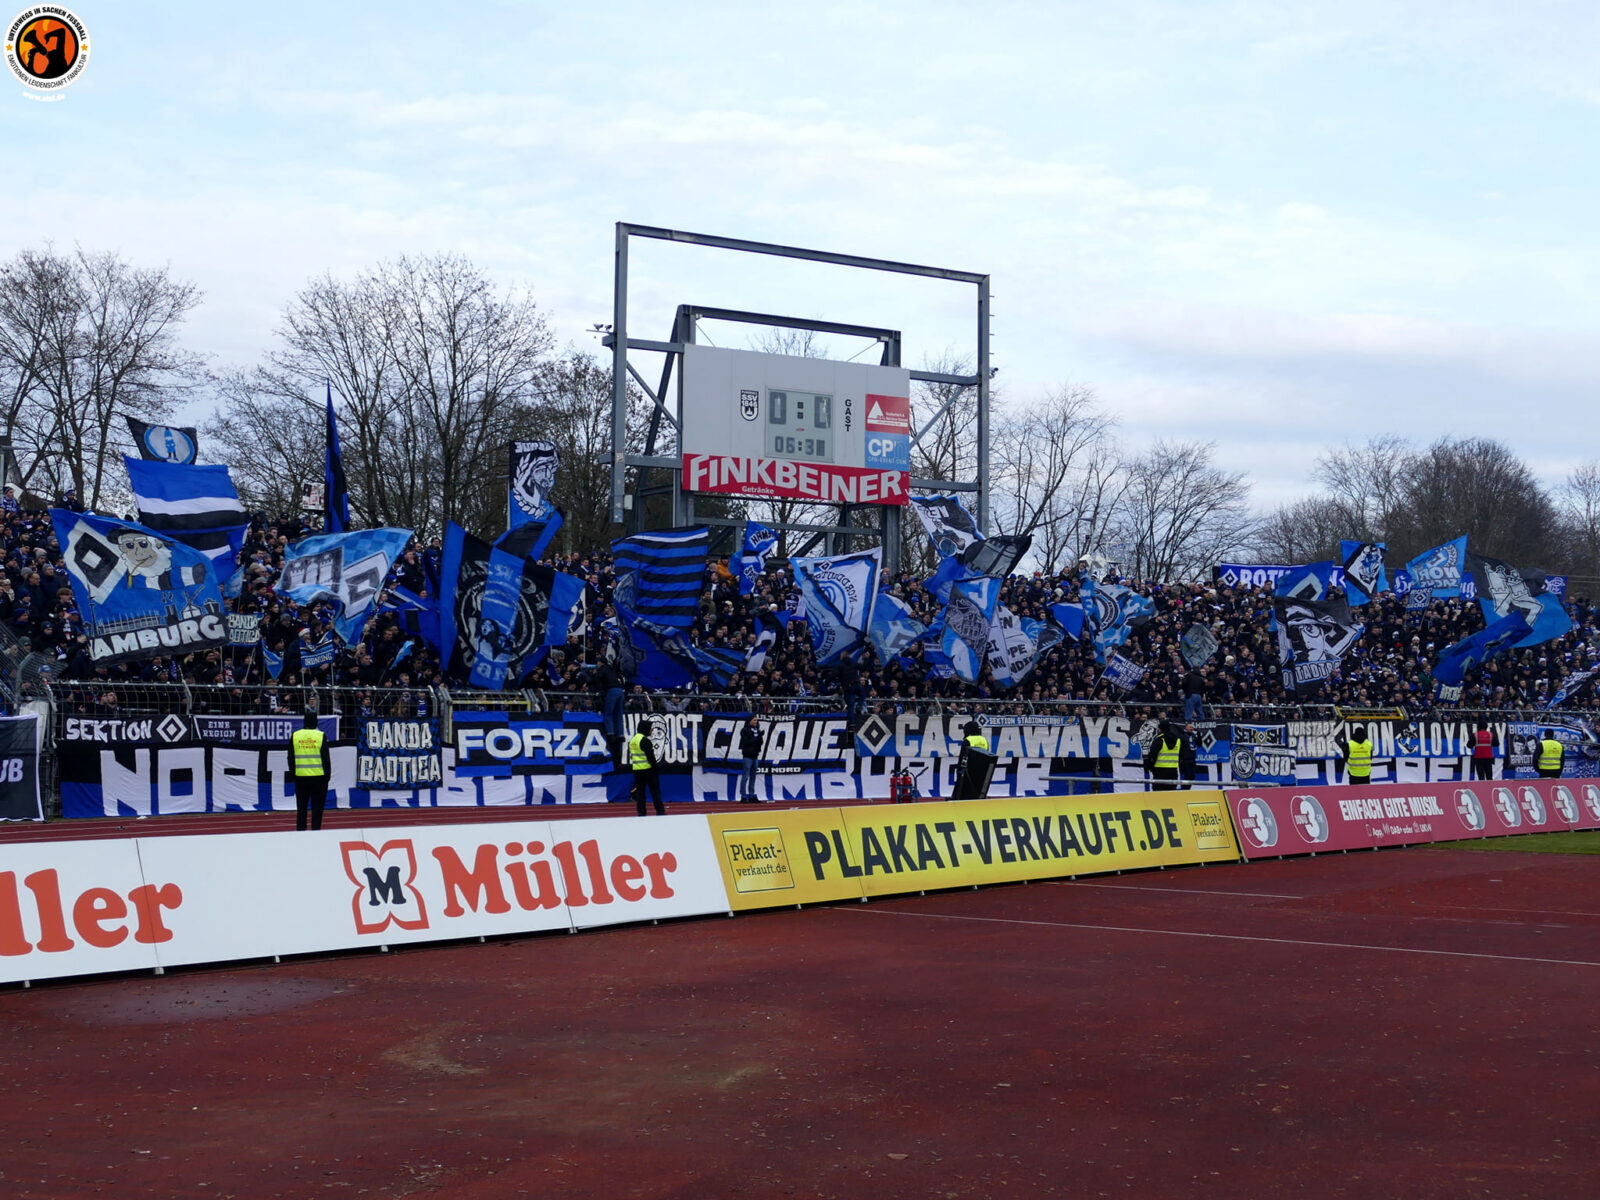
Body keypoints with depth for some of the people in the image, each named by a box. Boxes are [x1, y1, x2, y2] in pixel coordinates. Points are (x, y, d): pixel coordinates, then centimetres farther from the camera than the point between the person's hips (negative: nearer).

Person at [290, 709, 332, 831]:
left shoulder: (295, 736, 2)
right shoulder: (321, 736, -6)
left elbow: (291, 758, 6)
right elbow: (326, 758, -5)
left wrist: (293, 775, 14)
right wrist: (327, 775, 3)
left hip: (300, 777, 2)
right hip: (318, 777, -2)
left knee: (301, 809, 8)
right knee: (317, 809, 2)